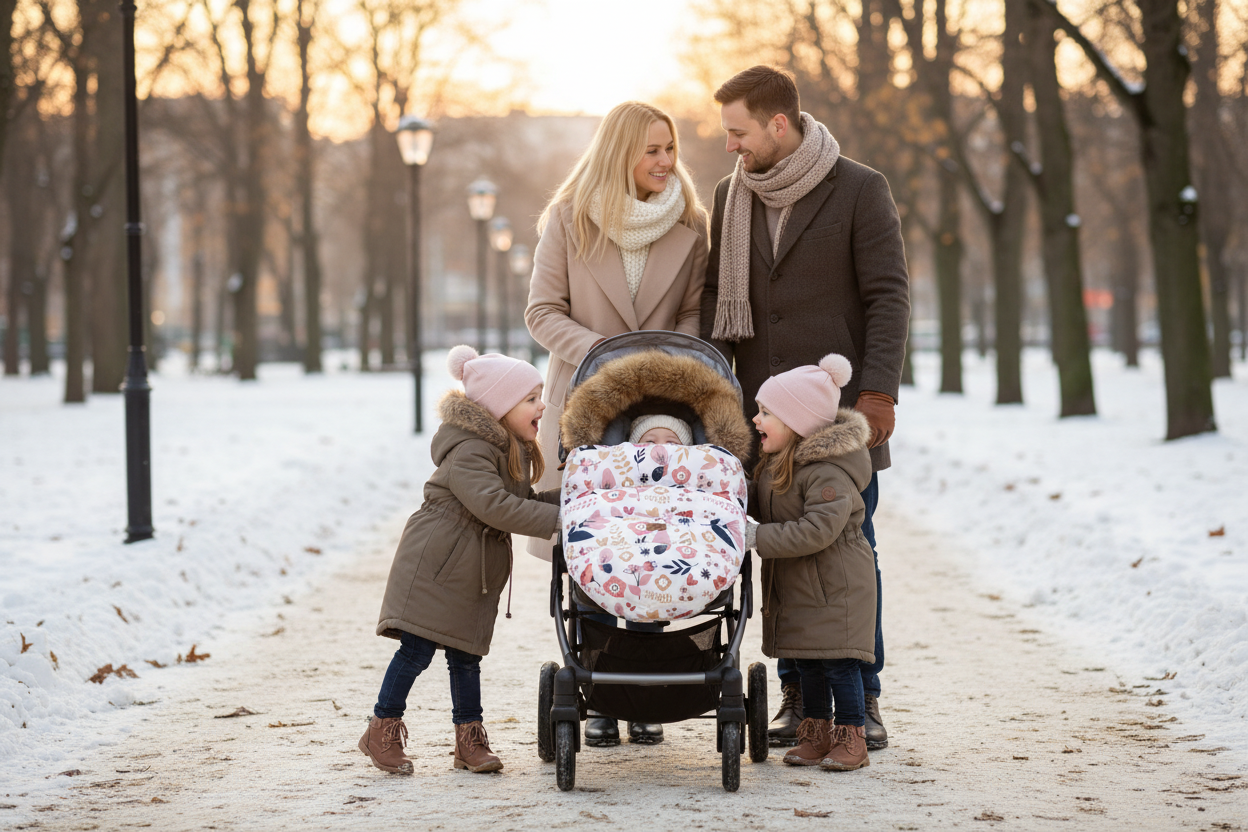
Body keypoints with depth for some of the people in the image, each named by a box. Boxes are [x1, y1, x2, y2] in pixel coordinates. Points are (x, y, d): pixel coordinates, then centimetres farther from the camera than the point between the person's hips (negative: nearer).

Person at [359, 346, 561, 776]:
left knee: (465, 654, 10)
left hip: (477, 574, 8)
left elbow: (525, 500, 15)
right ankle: (382, 732, 9)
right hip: (434, 564, -8)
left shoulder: (514, 451, 10)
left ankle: (470, 740, 16)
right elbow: (495, 507, -32)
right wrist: (557, 518, -32)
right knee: (417, 649, -4)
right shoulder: (466, 453, -22)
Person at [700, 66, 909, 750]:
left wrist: (877, 389, -14)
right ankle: (797, 694, 11)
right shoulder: (730, 197, 11)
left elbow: (888, 294, -6)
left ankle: (861, 699, 7)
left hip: (841, 410, -4)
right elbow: (717, 296, 16)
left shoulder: (859, 190, -3)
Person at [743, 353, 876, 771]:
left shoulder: (829, 473, -23)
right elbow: (760, 507, 23)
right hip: (793, 586, 9)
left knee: (838, 662, -4)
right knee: (806, 662, 14)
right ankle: (817, 734, 23)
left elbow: (816, 530, -31)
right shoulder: (775, 461, 7)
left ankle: (851, 738, 5)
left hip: (835, 585, -9)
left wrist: (757, 538, -28)